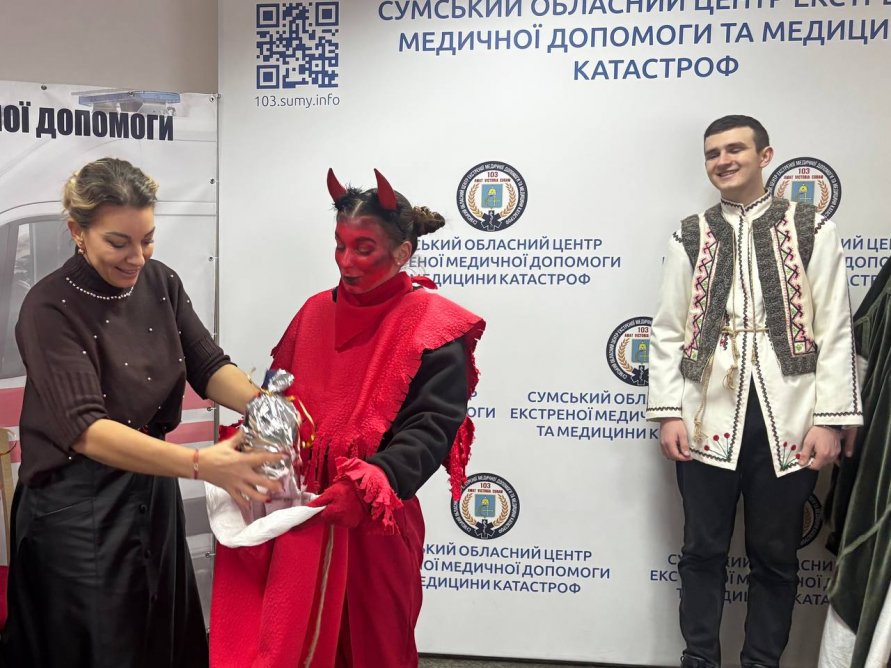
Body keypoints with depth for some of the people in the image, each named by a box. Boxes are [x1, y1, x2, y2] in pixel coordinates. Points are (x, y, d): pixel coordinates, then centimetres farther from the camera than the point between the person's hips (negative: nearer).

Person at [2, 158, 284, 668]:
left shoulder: (161, 284, -1)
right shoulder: (50, 309, -18)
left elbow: (208, 366, -5)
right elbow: (87, 430, -28)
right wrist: (200, 465, -40)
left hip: (155, 493, 5)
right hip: (79, 510, -5)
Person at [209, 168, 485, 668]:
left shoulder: (434, 327, -9)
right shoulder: (316, 312, 7)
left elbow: (430, 428, -16)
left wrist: (369, 483, -29)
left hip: (373, 525, -4)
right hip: (298, 515, 5)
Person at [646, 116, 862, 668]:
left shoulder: (813, 229, 4)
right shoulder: (690, 237, 7)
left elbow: (835, 332, 0)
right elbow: (667, 333, 5)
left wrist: (829, 419, -6)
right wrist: (669, 412, -3)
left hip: (786, 421, 0)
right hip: (707, 420, 1)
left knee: (775, 555, 11)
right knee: (704, 550, 10)